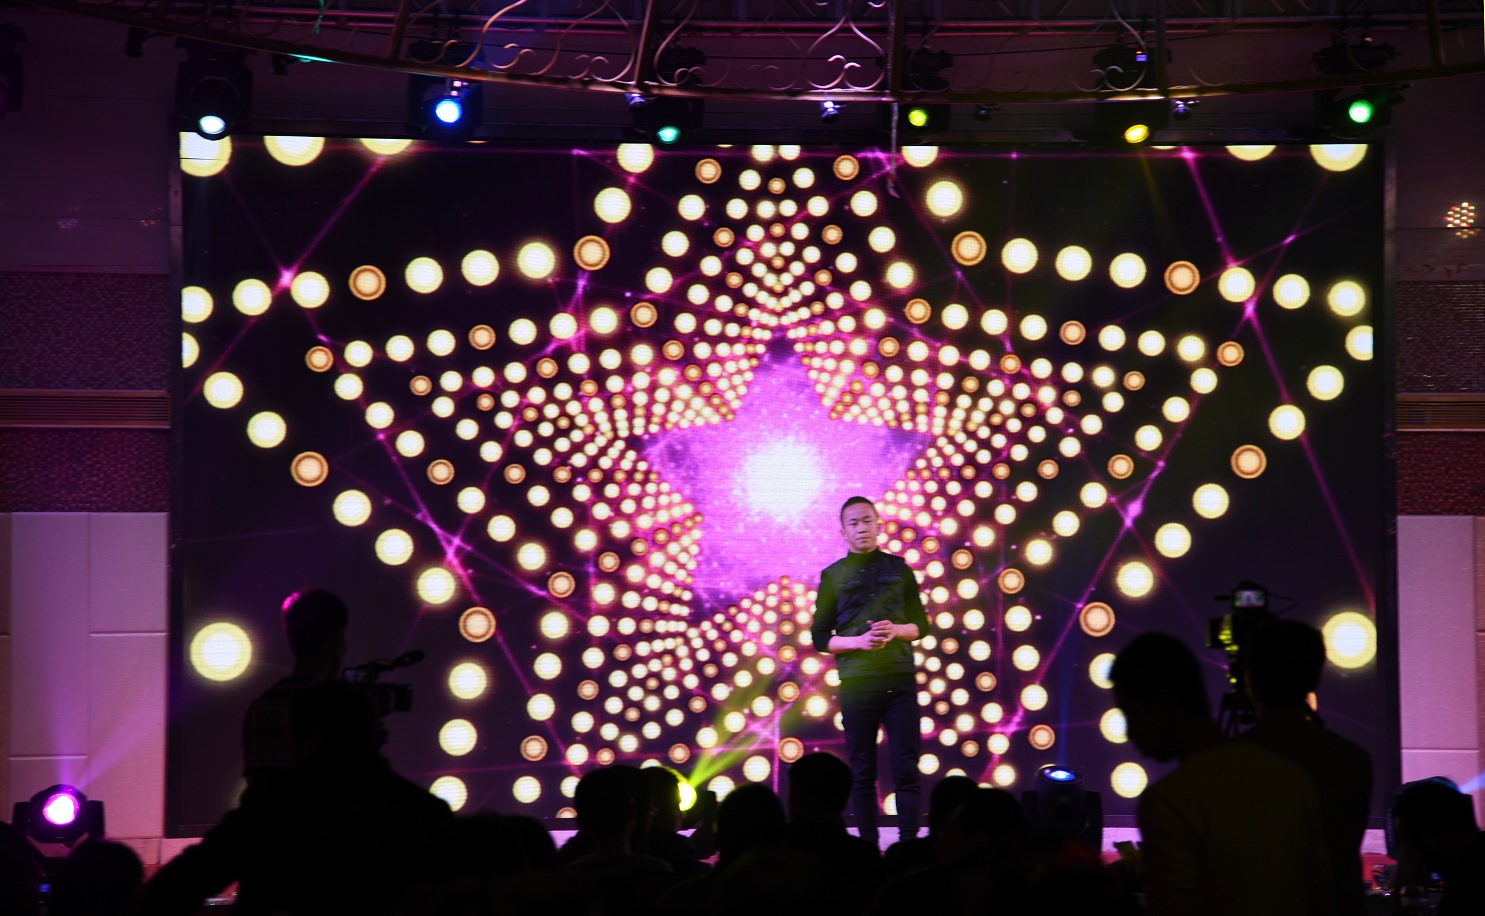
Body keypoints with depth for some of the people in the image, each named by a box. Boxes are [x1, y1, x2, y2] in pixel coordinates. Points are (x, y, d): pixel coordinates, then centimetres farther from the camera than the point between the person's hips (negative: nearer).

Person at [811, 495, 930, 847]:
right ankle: (868, 847, 3)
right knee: (862, 773, 0)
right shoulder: (833, 575, 6)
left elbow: (921, 624, 13)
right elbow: (819, 637, 4)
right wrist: (859, 641, -12)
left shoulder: (899, 569, 10)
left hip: (900, 680, 1)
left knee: (906, 766, -3)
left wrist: (896, 631, -9)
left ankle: (909, 843, -1)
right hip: (856, 683, -1)